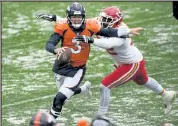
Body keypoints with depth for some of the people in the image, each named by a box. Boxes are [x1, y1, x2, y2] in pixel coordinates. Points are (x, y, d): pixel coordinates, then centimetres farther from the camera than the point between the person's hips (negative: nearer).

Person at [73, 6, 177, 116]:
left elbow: (108, 44, -55)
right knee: (143, 81, 37)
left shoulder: (119, 36, -35)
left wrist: (90, 40, -65)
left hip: (132, 65, -10)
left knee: (104, 86, -13)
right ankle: (167, 95, 60)